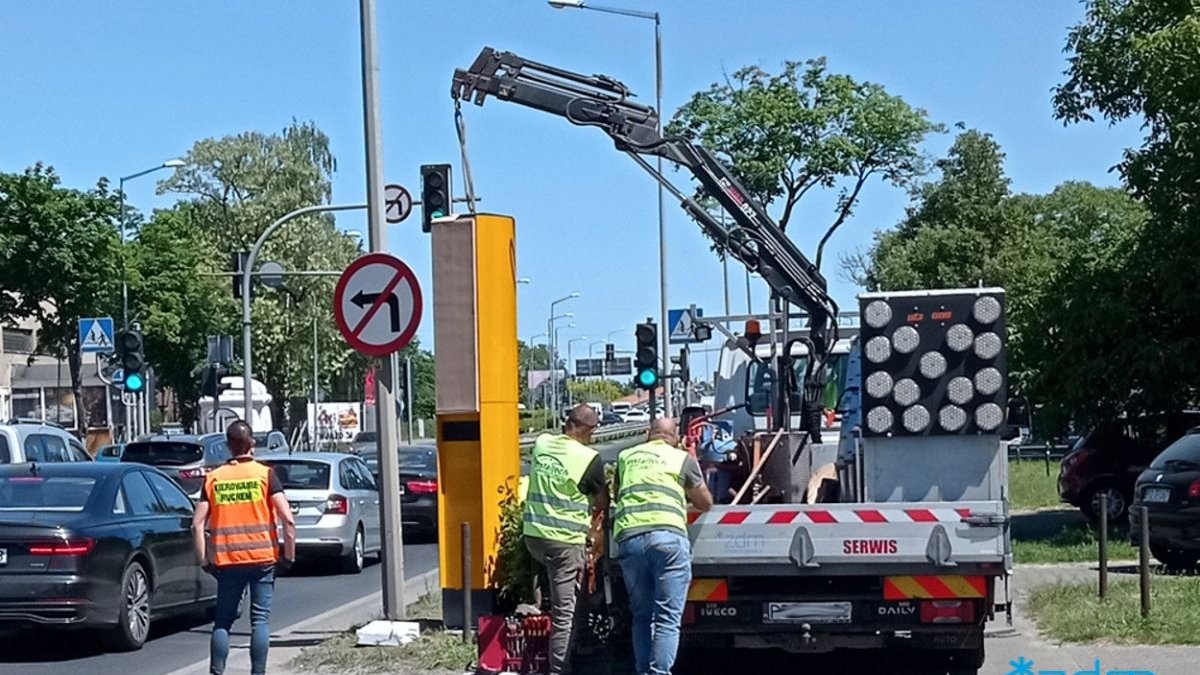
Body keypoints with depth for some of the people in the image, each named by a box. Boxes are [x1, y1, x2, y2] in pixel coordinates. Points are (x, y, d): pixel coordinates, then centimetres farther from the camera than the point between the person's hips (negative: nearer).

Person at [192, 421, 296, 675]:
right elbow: (287, 519, -10)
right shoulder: (265, 474, -2)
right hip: (263, 558, -1)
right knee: (260, 618, 4)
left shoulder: (213, 478, 4)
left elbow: (197, 524, -1)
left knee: (223, 620, 10)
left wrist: (204, 560, 6)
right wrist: (289, 556, -2)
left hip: (226, 560, 2)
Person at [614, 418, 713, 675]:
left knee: (642, 616, 14)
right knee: (668, 619, -3)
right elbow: (706, 503, 22)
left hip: (628, 537, 3)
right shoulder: (683, 459, 14)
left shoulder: (626, 457, 23)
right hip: (668, 536, -3)